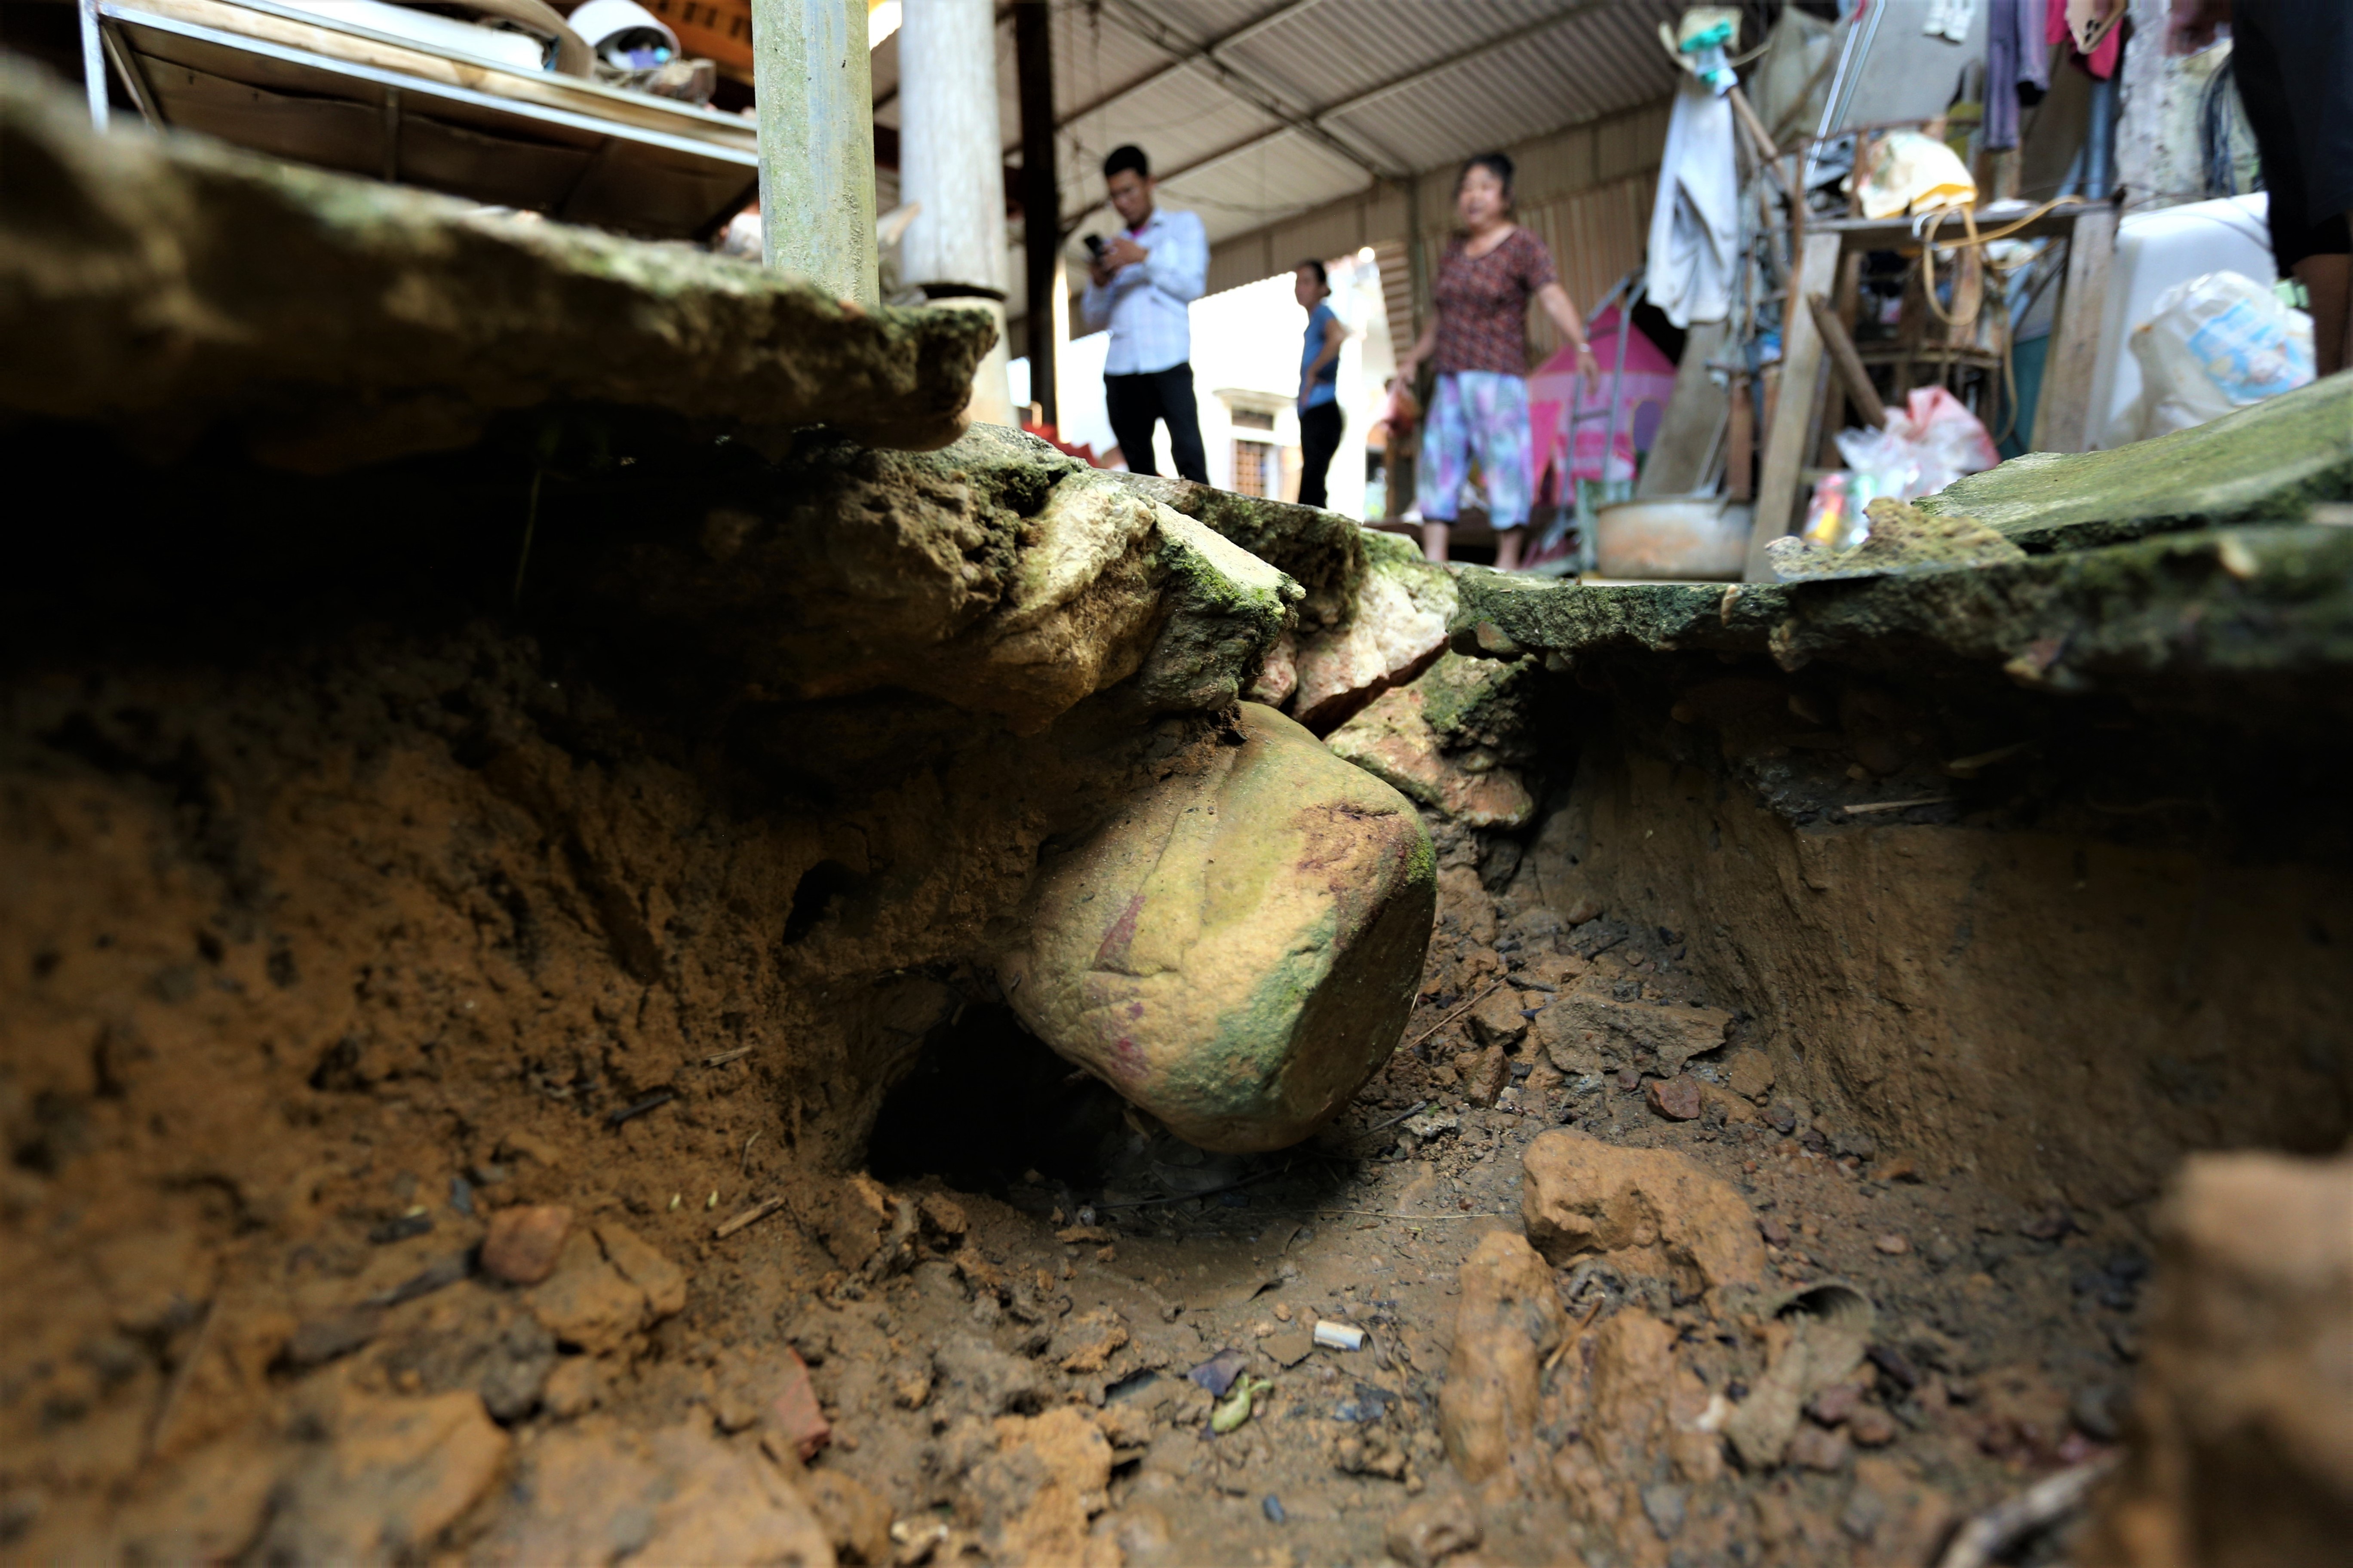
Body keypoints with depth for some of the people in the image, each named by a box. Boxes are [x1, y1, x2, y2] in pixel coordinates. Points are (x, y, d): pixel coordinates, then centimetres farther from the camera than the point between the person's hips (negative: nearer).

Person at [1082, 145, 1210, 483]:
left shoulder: (1183, 225, 16)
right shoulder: (1113, 247, 25)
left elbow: (1193, 285, 1)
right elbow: (1095, 318, 20)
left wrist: (1145, 258, -7)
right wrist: (1098, 284, 0)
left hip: (1168, 363, -4)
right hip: (1120, 368, 4)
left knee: (1188, 455, -15)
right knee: (1138, 464, 0)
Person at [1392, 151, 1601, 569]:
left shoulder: (1523, 246, -1)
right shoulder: (1454, 250, 18)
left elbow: (1553, 298, -14)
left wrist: (1581, 346, -27)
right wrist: (1413, 358, 26)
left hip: (1498, 377, -6)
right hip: (1451, 377, 7)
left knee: (1504, 464, -7)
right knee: (1437, 461, 2)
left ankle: (1508, 562, -3)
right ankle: (1434, 561, 4)